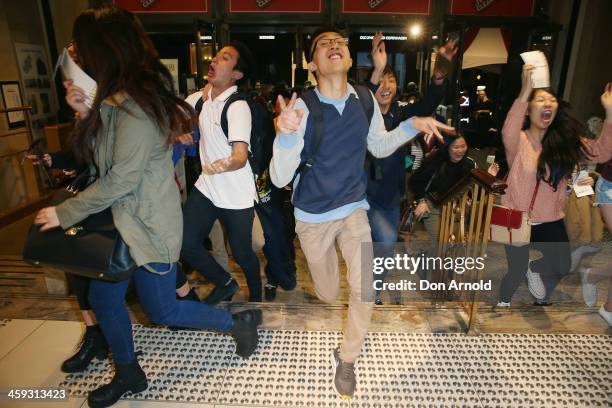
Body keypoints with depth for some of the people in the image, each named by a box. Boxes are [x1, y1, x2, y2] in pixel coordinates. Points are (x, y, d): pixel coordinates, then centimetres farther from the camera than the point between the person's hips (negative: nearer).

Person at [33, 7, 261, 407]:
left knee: (161, 310, 6)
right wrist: (86, 113, 0)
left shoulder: (137, 105, -23)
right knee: (103, 298, 17)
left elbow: (121, 179, -24)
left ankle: (239, 321, 26)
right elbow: (98, 158, 14)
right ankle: (129, 374, 38)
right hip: (119, 219, 9)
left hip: (148, 224, -9)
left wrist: (64, 213, -14)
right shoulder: (115, 100, 8)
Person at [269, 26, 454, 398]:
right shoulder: (302, 108, -21)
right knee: (328, 295, 14)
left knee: (365, 289, -8)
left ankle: (347, 357, 22)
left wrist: (412, 125, -8)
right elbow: (279, 179, -24)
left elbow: (380, 147, 10)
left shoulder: (366, 100, -8)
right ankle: (323, 278, 56)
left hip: (354, 209, 3)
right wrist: (286, 135, -43)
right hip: (313, 216, -2)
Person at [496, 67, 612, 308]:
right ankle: (503, 302, 40)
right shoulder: (519, 140, -13)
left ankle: (535, 268, 33)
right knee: (517, 272, 7)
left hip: (551, 221, 4)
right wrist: (525, 91, -45)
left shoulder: (566, 142, -1)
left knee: (562, 268, -3)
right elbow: (507, 136, -37)